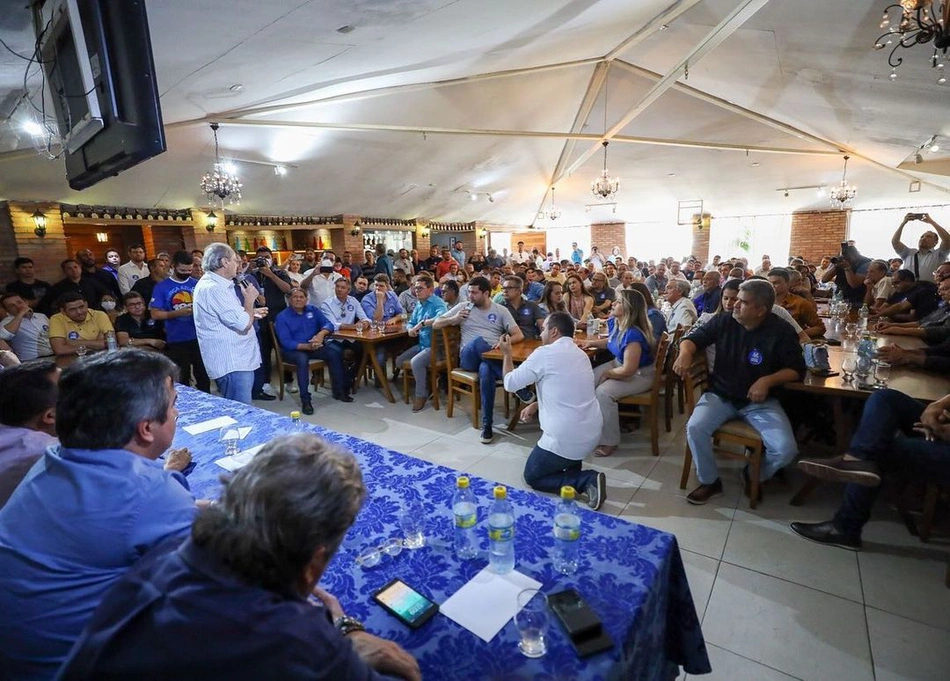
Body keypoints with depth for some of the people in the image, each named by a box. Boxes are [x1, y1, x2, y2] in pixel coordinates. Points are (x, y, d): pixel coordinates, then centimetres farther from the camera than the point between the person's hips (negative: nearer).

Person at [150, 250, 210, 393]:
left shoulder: (197, 284, 3)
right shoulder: (161, 287, -2)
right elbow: (155, 314, -5)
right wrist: (178, 313, -18)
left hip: (199, 337, 2)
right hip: (176, 341, -1)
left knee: (203, 375, 10)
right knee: (181, 378, 11)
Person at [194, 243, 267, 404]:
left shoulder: (212, 284, 14)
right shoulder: (213, 288, -21)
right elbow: (243, 324, -25)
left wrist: (252, 313, 15)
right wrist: (249, 300, -9)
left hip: (235, 359, 11)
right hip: (232, 364, -11)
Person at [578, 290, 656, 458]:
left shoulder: (633, 334, -33)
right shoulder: (614, 322, -5)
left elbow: (628, 370, -32)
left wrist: (607, 373, -15)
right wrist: (592, 343, 2)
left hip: (640, 374, -9)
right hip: (618, 364, 9)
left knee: (603, 392, -27)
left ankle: (609, 441, -11)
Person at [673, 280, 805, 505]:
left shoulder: (781, 331, -9)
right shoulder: (724, 320, -5)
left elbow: (797, 369, -3)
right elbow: (694, 337, 3)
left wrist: (768, 380, -22)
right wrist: (685, 352, -21)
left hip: (760, 401, 0)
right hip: (720, 395, 1)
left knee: (786, 450, -20)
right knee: (695, 428, -26)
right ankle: (710, 481, 1)